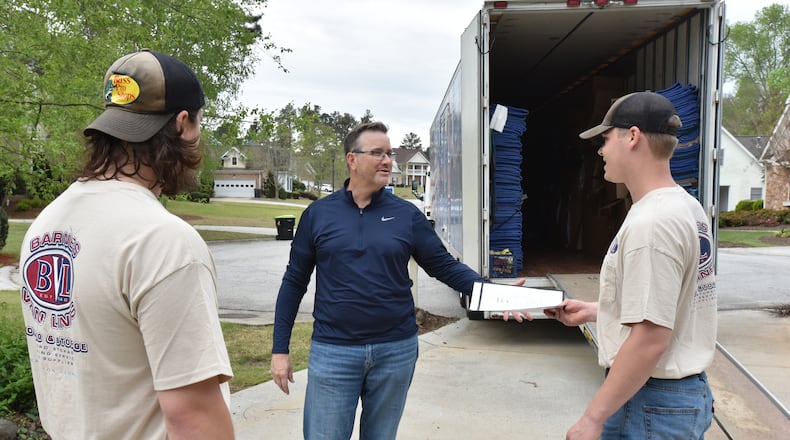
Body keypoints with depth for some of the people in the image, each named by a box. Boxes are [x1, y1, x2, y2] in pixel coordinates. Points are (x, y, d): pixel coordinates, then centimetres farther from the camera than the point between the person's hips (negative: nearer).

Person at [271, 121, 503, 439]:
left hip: (396, 350, 1)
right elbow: (294, 282, 4)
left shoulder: (406, 214, 1)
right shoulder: (318, 213, 0)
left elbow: (445, 266, 2)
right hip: (332, 351, -1)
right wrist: (280, 349, 2)